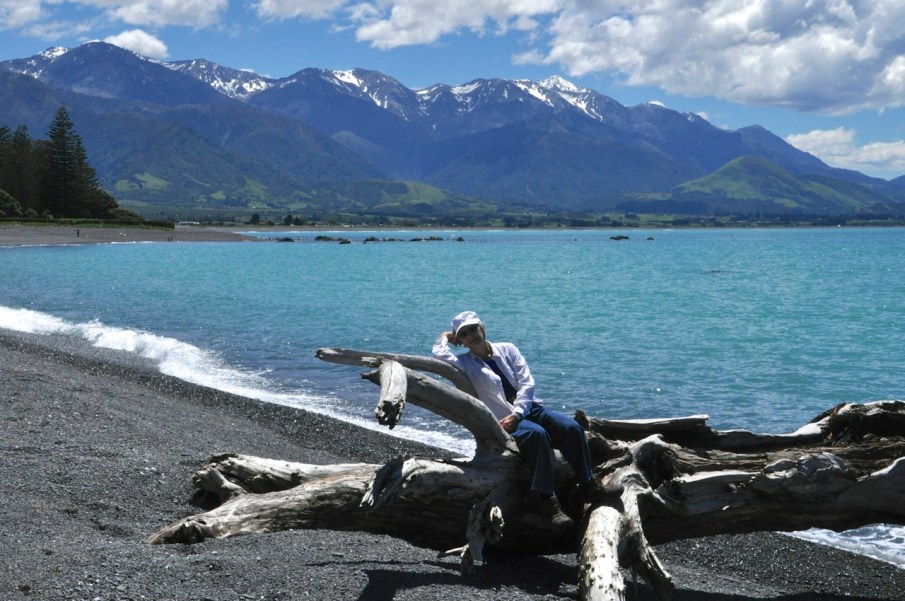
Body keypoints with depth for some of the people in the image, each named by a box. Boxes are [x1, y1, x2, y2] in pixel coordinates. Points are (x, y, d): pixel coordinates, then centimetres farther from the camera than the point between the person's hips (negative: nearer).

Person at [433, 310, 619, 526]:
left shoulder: (507, 349, 13)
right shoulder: (465, 363, 6)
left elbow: (527, 383, 3)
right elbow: (439, 355, -15)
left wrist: (516, 414, -12)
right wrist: (445, 337, 8)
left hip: (530, 407, 4)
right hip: (504, 421, -4)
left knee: (571, 427, -21)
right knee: (537, 434, -35)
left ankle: (589, 486, -13)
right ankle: (546, 500, -37)